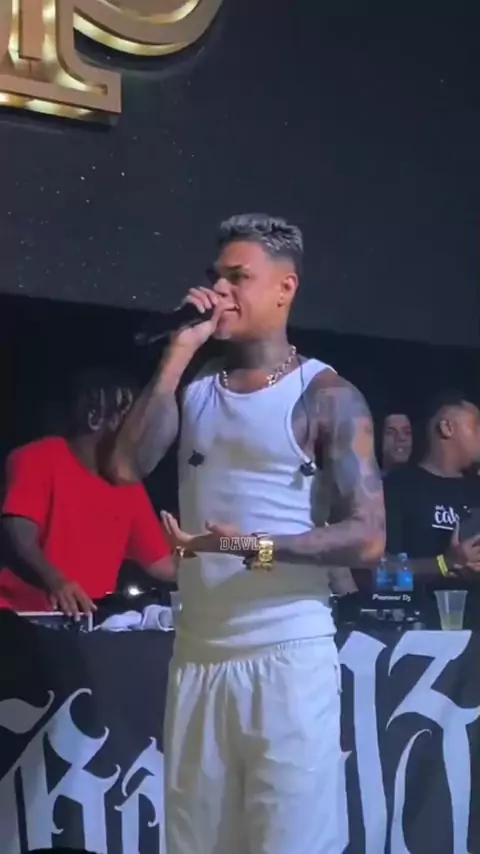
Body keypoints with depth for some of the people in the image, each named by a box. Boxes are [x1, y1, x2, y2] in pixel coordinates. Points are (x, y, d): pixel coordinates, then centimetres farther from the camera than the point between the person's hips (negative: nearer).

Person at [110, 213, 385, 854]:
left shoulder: (326, 395, -3)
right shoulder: (196, 389, 13)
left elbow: (368, 537, -9)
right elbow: (127, 467, -4)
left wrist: (257, 548, -23)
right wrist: (179, 353, -3)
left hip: (288, 655, -5)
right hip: (197, 655, 5)